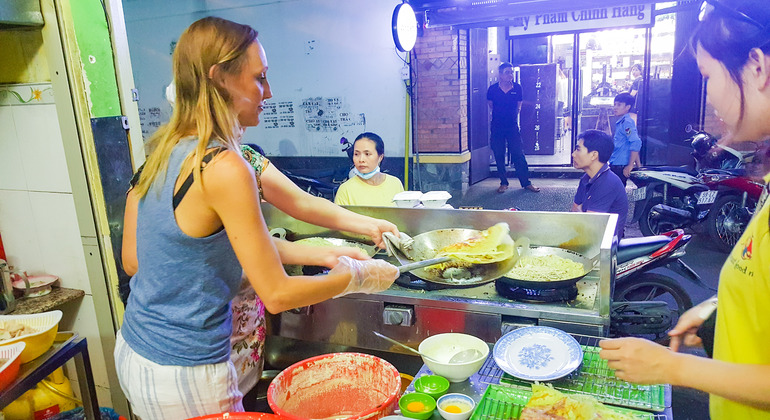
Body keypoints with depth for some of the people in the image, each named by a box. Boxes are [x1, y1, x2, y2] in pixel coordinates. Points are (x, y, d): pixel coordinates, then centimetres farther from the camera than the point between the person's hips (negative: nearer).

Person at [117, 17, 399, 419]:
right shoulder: (225, 169, -25)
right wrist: (358, 277, -7)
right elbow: (277, 295, -22)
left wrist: (315, 254, 5)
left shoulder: (162, 152, 0)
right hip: (182, 375, -8)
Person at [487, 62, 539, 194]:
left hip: (512, 127, 0)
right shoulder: (493, 89, -5)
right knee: (499, 156, 5)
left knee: (518, 155, 0)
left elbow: (518, 107, 12)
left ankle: (526, 183, 9)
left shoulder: (517, 88, -2)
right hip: (497, 127, 0)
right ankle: (503, 183, 18)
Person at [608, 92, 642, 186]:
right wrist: (638, 164, 24)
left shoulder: (626, 122, -13)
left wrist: (630, 166, -22)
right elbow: (634, 145, 23)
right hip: (615, 166, 10)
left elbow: (636, 143, -23)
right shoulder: (620, 123, 17)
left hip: (620, 167, -10)